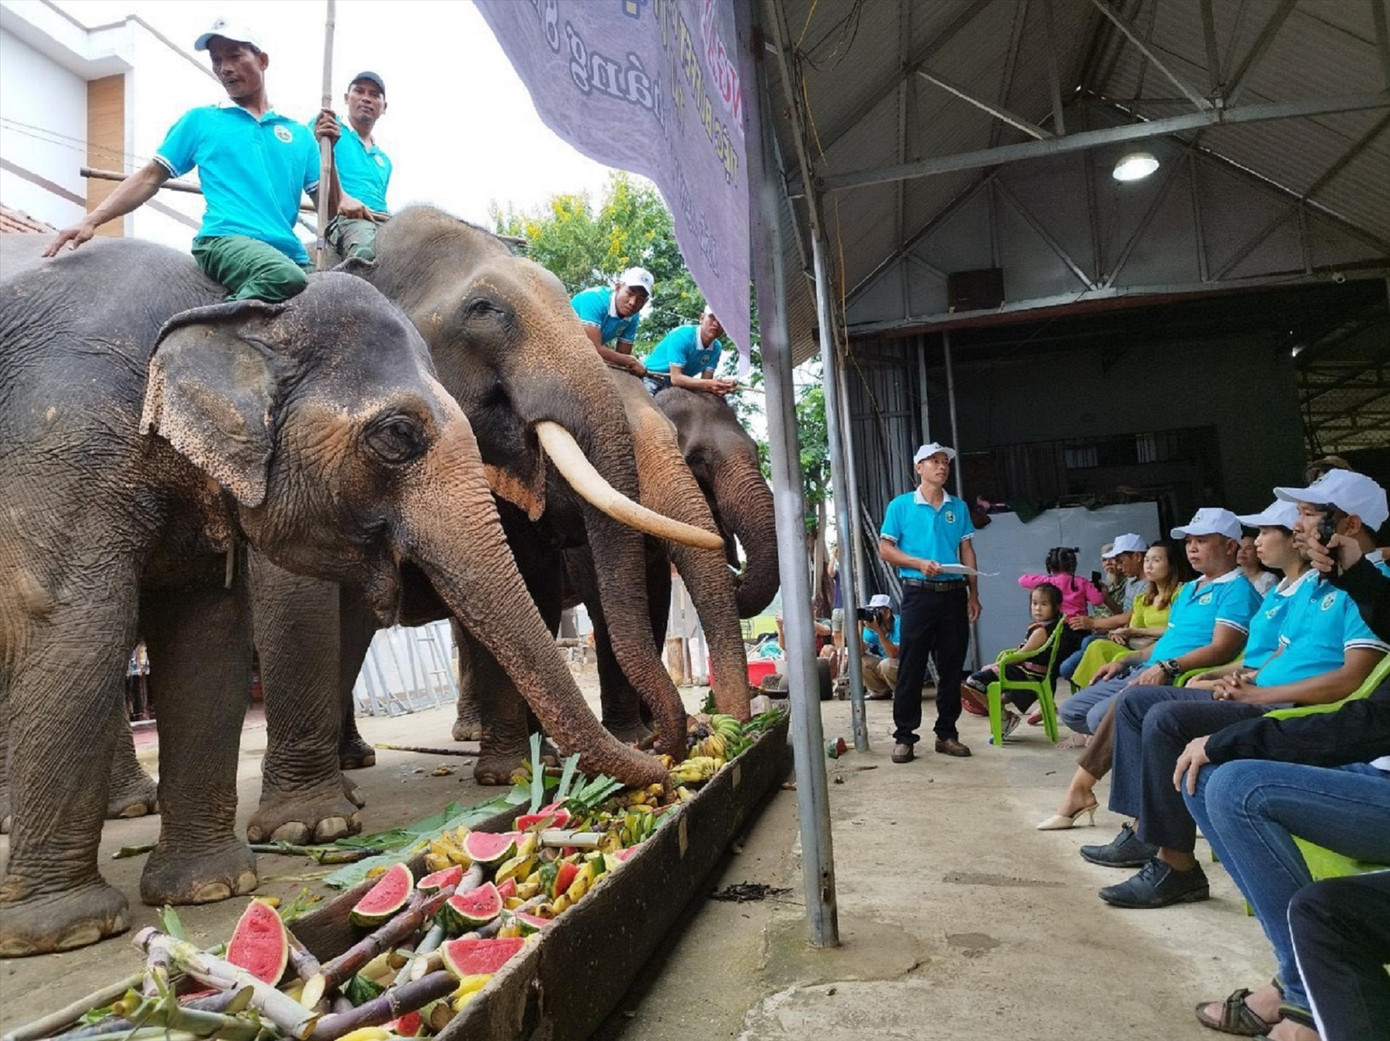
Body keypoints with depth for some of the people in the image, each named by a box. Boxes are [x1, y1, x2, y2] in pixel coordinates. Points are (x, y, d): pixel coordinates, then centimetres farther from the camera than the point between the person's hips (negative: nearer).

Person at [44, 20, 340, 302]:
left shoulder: (298, 134, 22)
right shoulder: (200, 120, 20)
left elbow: (329, 210, 16)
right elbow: (150, 177, 18)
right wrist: (91, 220, 8)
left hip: (288, 250, 4)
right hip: (225, 240, -4)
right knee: (285, 277, -37)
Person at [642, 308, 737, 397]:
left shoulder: (716, 348, -6)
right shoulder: (682, 335, -22)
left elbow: (706, 380, -9)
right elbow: (676, 378, -28)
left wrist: (720, 386, -32)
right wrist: (708, 385, -41)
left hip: (681, 385, 5)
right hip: (653, 380, -5)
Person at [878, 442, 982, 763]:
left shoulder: (959, 507, 12)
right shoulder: (901, 505, 1)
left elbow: (967, 551, 12)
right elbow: (885, 548, -1)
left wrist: (973, 593, 6)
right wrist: (919, 563, -15)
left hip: (954, 593, 4)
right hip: (919, 594, -4)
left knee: (952, 667, 8)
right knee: (911, 667, -1)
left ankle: (946, 734, 19)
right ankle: (904, 736, 6)